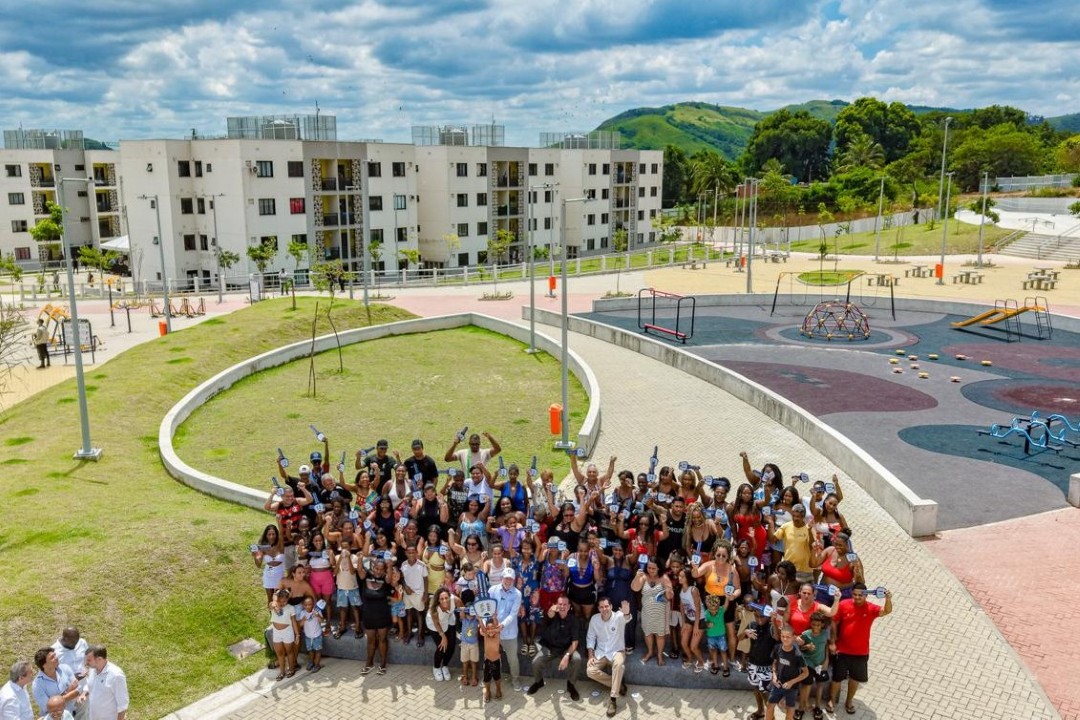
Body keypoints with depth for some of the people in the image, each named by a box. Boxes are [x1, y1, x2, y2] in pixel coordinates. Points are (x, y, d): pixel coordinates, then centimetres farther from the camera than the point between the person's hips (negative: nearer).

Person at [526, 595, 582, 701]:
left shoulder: (573, 619, -10)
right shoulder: (552, 615, -14)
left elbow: (574, 641, -11)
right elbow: (550, 616, -42)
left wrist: (567, 655, -28)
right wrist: (552, 611, -69)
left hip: (566, 648, 0)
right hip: (549, 647, 0)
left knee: (577, 659, -29)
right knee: (536, 662, -25)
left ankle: (570, 684, -2)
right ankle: (538, 681, 10)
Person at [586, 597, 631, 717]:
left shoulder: (618, 617, -16)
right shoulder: (594, 619, -4)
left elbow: (626, 619, -41)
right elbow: (590, 637, 5)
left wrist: (626, 613, -67)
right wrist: (591, 655, -7)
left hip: (617, 651, -3)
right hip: (600, 653, 3)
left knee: (618, 664, -38)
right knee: (590, 671, -24)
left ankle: (612, 699, -32)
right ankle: (619, 684, -9)